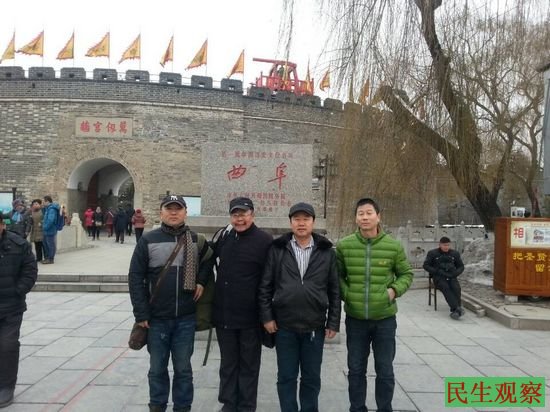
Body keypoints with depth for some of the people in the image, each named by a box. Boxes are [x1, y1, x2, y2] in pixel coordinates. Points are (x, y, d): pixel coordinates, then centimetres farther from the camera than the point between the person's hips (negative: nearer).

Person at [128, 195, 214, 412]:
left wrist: (201, 280, 0)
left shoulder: (197, 240, 2)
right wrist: (141, 313, -8)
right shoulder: (148, 240, -5)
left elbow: (209, 260, 19)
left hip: (186, 318, 1)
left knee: (183, 368, 10)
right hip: (157, 318, -1)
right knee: (157, 367, 13)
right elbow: (136, 277, -4)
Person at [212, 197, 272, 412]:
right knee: (228, 363, 17)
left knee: (248, 365, 11)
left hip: (250, 316, -5)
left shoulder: (264, 240, -11)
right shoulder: (225, 237, 6)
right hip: (224, 314, 5)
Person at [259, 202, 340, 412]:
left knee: (311, 377, 13)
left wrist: (333, 322, 0)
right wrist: (267, 316, -4)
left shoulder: (327, 252, 2)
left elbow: (334, 290, 3)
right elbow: (265, 286, 1)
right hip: (284, 325, 0)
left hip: (315, 326, 1)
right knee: (286, 377, 10)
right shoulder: (277, 249, 0)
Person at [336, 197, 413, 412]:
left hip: (385, 318, 0)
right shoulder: (344, 246, -5)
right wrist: (345, 294, -8)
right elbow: (337, 275, 7)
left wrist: (394, 290, -9)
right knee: (356, 370, 14)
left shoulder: (394, 246, -6)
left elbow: (406, 274, 6)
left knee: (385, 371, 12)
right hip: (355, 318, 1)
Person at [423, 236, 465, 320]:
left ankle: (454, 310, -34)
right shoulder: (432, 253, 7)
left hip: (451, 277, 3)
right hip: (438, 277, -2)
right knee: (445, 288, -34)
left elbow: (461, 266, 20)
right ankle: (457, 308, -46)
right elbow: (426, 266, 4)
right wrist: (438, 272, -10)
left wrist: (455, 273, -2)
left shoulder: (455, 253, 15)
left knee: (456, 288, -30)